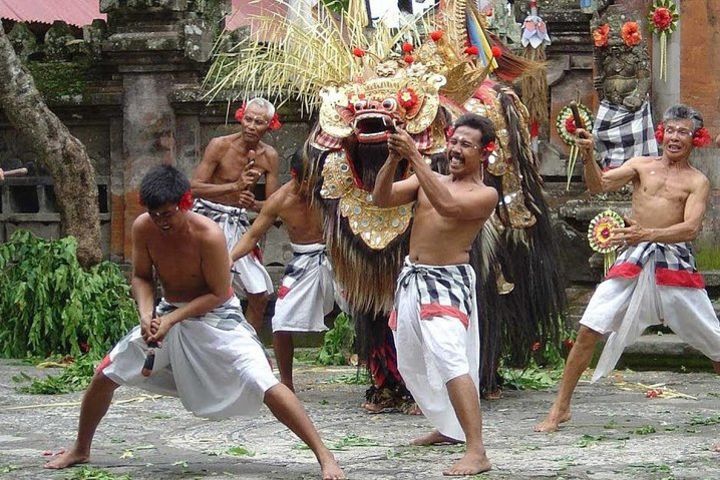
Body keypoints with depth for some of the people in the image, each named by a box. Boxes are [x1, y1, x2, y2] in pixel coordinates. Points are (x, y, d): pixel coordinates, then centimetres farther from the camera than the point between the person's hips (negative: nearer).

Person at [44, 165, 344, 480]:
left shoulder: (208, 235, -27)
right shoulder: (143, 228, -12)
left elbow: (218, 294, -18)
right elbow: (141, 277, 1)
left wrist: (172, 319, -25)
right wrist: (146, 314, -18)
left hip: (216, 316, -5)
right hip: (168, 313, 6)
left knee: (264, 384, -24)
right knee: (105, 376, 5)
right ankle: (80, 451, 29)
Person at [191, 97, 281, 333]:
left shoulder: (269, 157, -1)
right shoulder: (220, 146, -13)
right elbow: (195, 187, -19)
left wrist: (253, 204, -22)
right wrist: (235, 186, -28)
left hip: (237, 224, 5)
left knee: (260, 294, 4)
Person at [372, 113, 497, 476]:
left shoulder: (485, 194, -7)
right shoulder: (427, 181, 11)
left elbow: (448, 206, -26)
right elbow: (381, 198, 1)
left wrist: (415, 156, -27)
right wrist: (394, 159, -16)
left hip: (448, 282, -8)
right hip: (411, 278, 8)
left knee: (450, 359, -25)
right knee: (412, 363, 19)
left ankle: (477, 453, -30)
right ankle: (449, 428, 40)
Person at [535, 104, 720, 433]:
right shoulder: (641, 165, 12)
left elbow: (691, 228, -11)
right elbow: (599, 185, 1)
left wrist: (646, 233, -26)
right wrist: (588, 156, -18)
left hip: (675, 264, -2)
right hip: (632, 260, 2)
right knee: (588, 330, -6)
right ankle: (560, 408, 4)